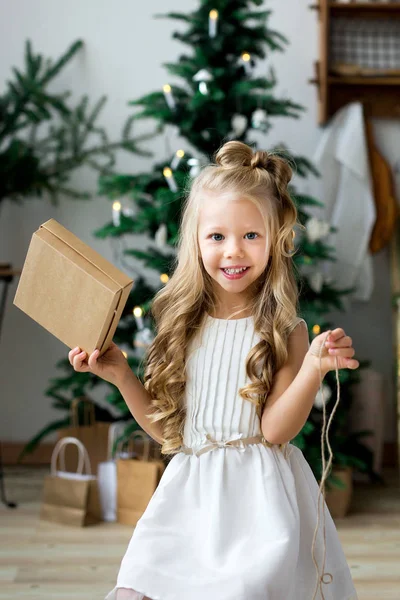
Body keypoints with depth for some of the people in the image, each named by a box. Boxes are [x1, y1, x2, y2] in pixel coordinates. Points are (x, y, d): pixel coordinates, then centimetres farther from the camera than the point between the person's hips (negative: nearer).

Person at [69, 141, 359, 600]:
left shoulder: (285, 331, -4)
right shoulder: (183, 326, 7)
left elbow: (275, 429, -11)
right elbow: (166, 428, 11)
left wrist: (314, 366, -22)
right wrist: (120, 376, 4)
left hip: (259, 492, -3)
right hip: (190, 489, 4)